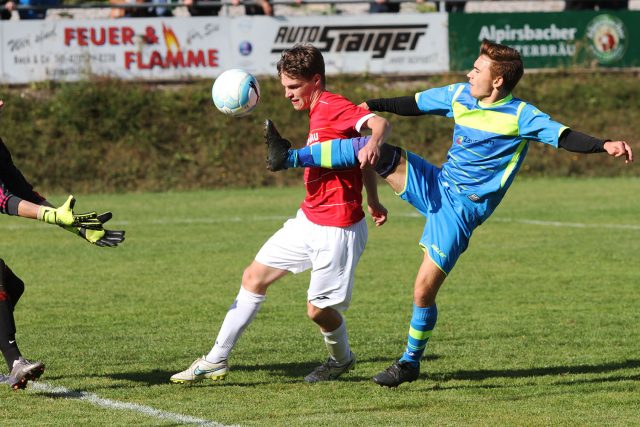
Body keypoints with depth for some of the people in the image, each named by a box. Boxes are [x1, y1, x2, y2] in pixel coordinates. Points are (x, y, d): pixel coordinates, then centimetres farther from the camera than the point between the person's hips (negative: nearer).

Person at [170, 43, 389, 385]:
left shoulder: (333, 107, -17)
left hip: (337, 229, -10)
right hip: (308, 220, 10)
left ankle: (342, 359, 28)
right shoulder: (318, 112, 12)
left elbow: (379, 123, -34)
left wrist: (373, 145, -55)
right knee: (254, 277, 11)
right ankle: (217, 360, 18)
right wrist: (372, 201, 15)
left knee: (319, 310, -4)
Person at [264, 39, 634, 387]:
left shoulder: (520, 116, -15)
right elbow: (414, 105, 16)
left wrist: (606, 146, -39)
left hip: (463, 208, -6)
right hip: (436, 186, 6)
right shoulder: (460, 95, 4)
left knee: (424, 290, -7)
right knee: (375, 151, -12)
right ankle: (289, 158, -8)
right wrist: (373, 106, 8)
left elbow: (564, 136, -24)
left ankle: (411, 363, 13)